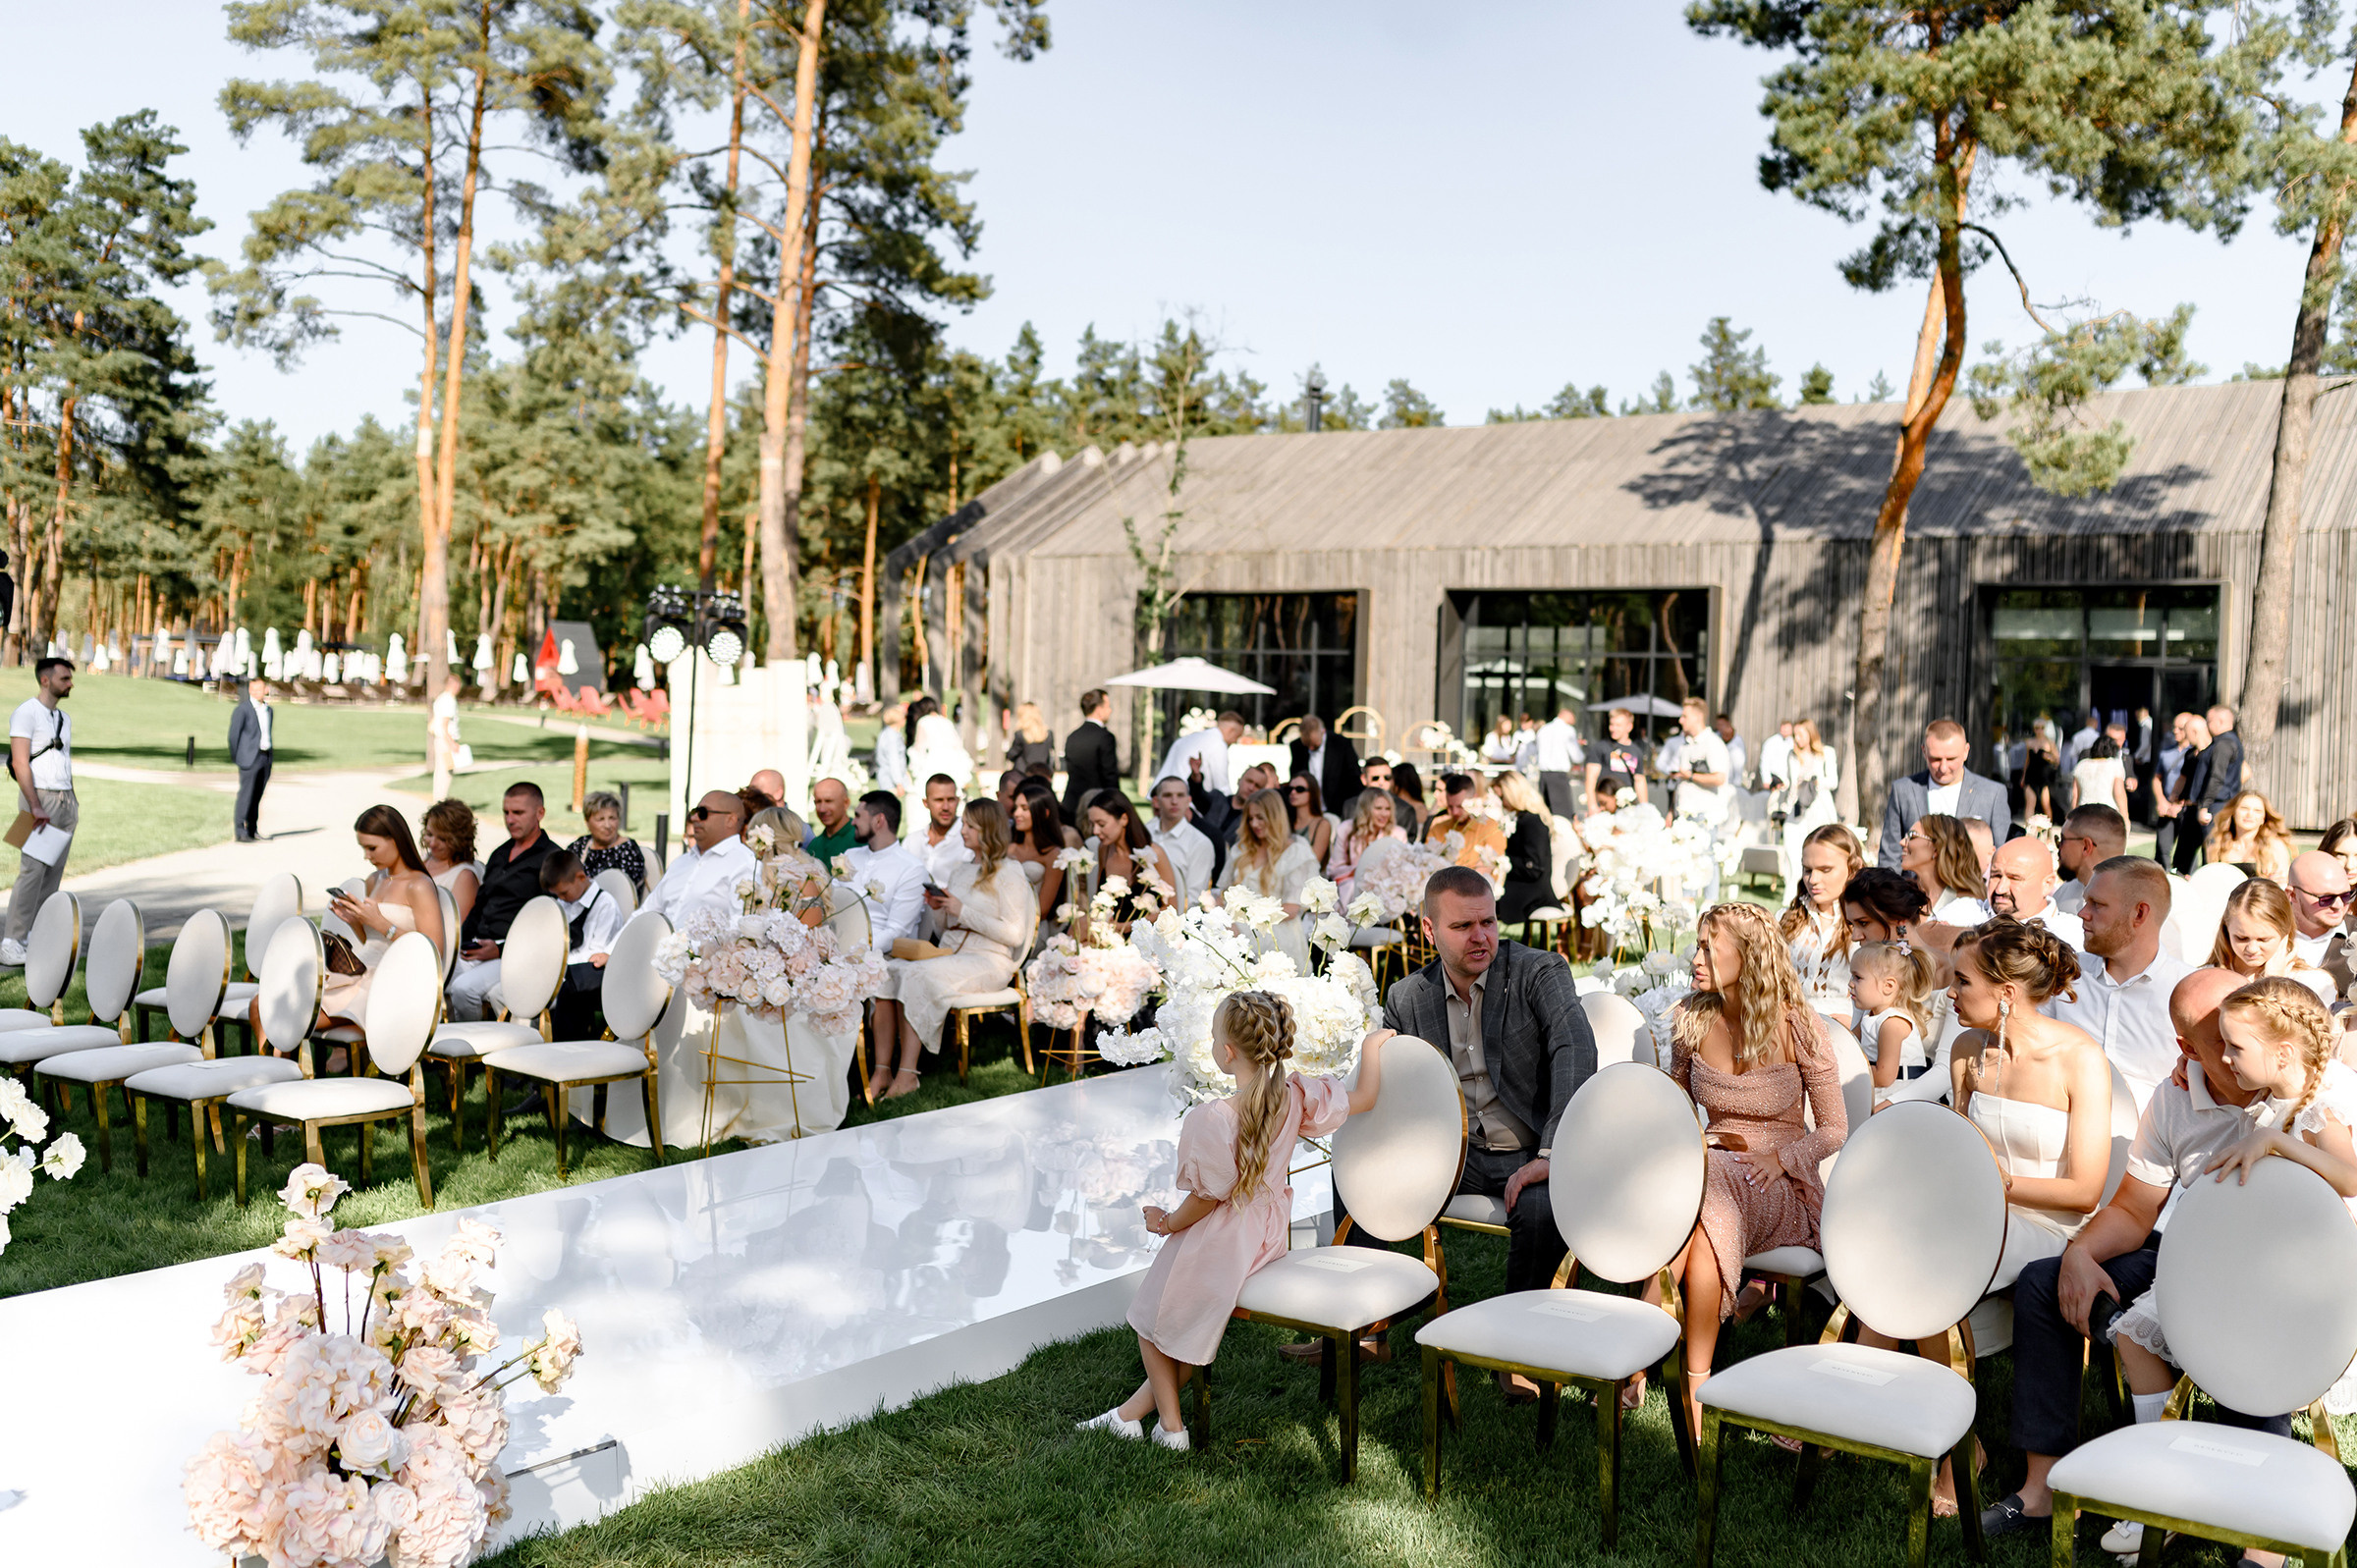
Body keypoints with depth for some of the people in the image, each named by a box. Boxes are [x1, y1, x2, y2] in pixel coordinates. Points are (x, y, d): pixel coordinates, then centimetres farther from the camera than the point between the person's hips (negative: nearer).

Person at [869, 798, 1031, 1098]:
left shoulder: (1008, 875, -1)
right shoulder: (959, 870, 21)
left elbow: (1014, 934, -12)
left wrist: (963, 912, -12)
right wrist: (938, 908, 3)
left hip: (988, 962, -7)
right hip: (949, 955, 7)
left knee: (917, 975, -32)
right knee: (887, 970, -20)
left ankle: (907, 1075, -30)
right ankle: (882, 1071, -25)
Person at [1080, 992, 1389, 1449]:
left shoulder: (1213, 1119, -30)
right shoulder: (1294, 1096, -14)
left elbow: (1208, 1196, -21)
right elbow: (1364, 1097, -2)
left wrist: (1169, 1222, -3)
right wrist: (1372, 1046, 13)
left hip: (1219, 1242, -7)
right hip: (1268, 1237, 7)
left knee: (1154, 1317, 20)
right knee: (1195, 1319, 24)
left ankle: (1171, 1424, 29)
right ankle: (1134, 1410, 35)